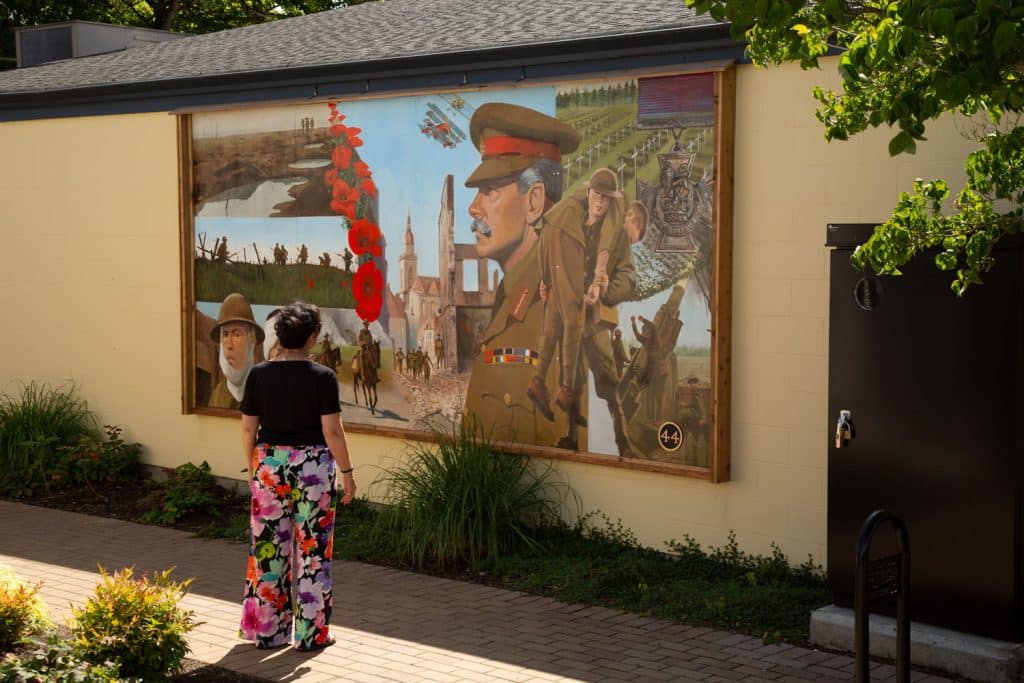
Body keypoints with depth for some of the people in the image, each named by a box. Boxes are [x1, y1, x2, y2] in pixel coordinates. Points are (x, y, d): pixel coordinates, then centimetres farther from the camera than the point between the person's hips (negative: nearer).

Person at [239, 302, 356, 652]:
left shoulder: (259, 374, -1)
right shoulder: (322, 376, -10)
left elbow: (248, 428, 3)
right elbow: (332, 430, -12)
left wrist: (252, 468, 15)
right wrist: (346, 472, -2)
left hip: (269, 463, 3)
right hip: (313, 465, -3)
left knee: (269, 547, 11)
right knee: (312, 550, 6)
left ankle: (268, 631, 18)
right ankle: (312, 633, 12)